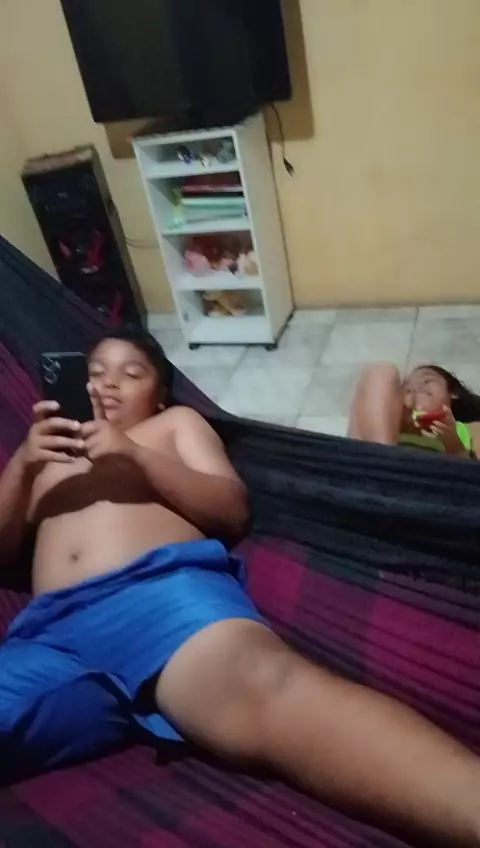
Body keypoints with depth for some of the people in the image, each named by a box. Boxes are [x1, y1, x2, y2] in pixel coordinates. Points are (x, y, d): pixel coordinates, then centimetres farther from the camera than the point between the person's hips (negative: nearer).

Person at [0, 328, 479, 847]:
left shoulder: (176, 422, 29)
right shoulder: (51, 452, 39)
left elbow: (232, 512, 13)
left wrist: (135, 456, 0)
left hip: (165, 586, -3)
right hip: (50, 633, 4)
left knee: (260, 683, -38)